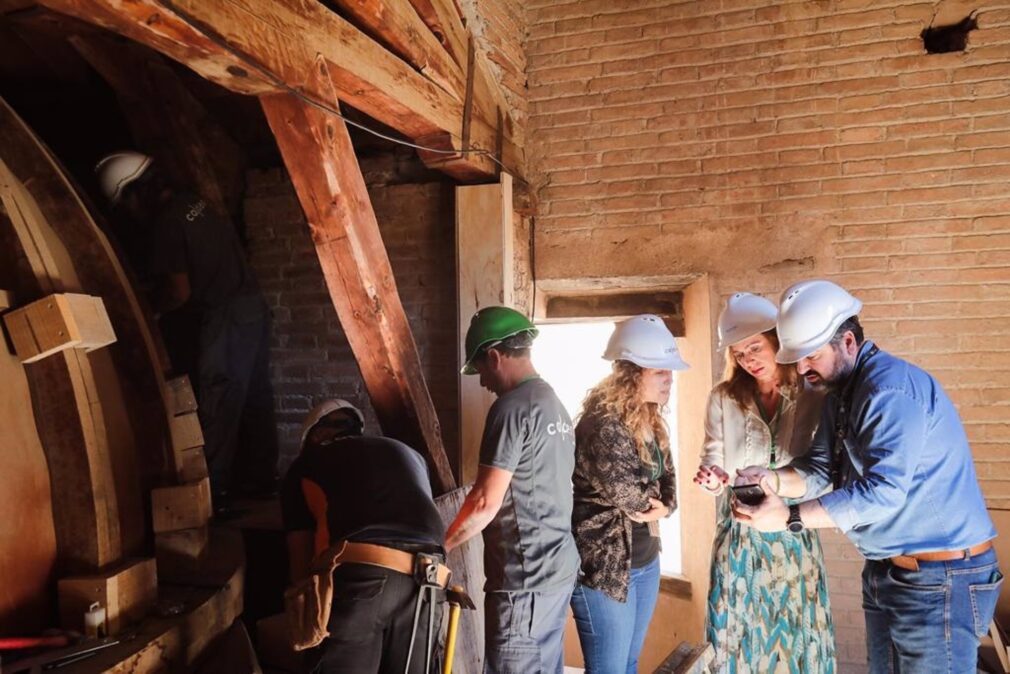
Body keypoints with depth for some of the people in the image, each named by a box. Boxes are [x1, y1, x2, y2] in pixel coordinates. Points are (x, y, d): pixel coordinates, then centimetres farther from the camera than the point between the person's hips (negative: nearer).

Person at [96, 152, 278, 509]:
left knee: (219, 404, -3)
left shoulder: (166, 225, -14)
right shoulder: (190, 201, 11)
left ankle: (213, 491, 2)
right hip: (251, 304, 9)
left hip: (226, 315, -9)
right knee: (254, 396, 13)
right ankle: (261, 478, 23)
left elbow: (180, 293, -14)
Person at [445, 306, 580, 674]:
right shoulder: (554, 403, 12)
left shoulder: (512, 407, -16)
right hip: (558, 567, 9)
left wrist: (439, 546, -4)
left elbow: (486, 503, -18)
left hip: (524, 579, -9)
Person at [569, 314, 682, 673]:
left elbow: (668, 478, 10)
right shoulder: (602, 424, -23)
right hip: (603, 566, -9)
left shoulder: (652, 422, 6)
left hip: (645, 561, 9)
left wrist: (662, 507, -11)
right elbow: (625, 491, -26)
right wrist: (652, 503, -6)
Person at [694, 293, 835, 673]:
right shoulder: (723, 399, -1)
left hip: (794, 537, 0)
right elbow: (712, 461, 1)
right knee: (740, 634, 8)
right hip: (739, 537, 0)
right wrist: (713, 480, -21)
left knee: (798, 632, 8)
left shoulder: (812, 397, -3)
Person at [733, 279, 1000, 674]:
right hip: (886, 570, 9)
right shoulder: (841, 392, 9)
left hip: (940, 574, -9)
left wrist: (790, 517, -32)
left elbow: (883, 491, -31)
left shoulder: (891, 388, -23)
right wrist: (773, 479, -15)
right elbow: (821, 468, 5)